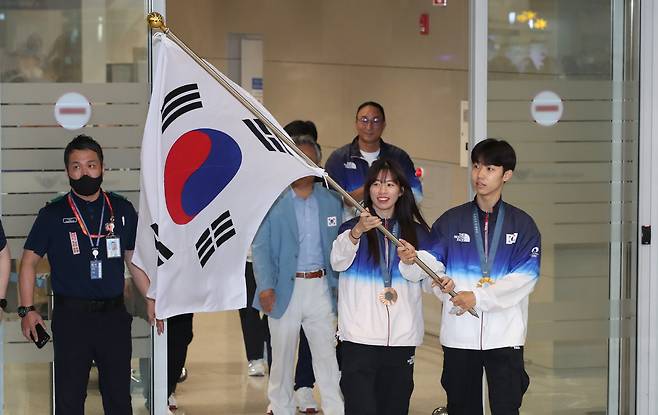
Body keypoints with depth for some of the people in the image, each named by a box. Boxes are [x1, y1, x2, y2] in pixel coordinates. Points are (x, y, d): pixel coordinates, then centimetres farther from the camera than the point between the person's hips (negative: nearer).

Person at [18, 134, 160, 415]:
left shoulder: (122, 210, 7)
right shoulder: (53, 215, 0)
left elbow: (133, 259, 15)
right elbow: (29, 262, 3)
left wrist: (151, 299, 8)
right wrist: (27, 310, -6)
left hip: (114, 315, 2)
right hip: (71, 316, -2)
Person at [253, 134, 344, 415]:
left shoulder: (331, 201, 7)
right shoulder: (271, 201, -1)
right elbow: (260, 247, -4)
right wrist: (265, 286, -15)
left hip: (320, 287, 2)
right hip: (284, 289, -2)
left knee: (327, 355, 2)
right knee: (282, 357, 8)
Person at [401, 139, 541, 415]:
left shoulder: (522, 224, 3)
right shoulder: (451, 221, 7)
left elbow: (524, 278, -9)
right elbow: (431, 263, -5)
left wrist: (478, 297, -20)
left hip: (504, 336, -2)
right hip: (459, 334, 2)